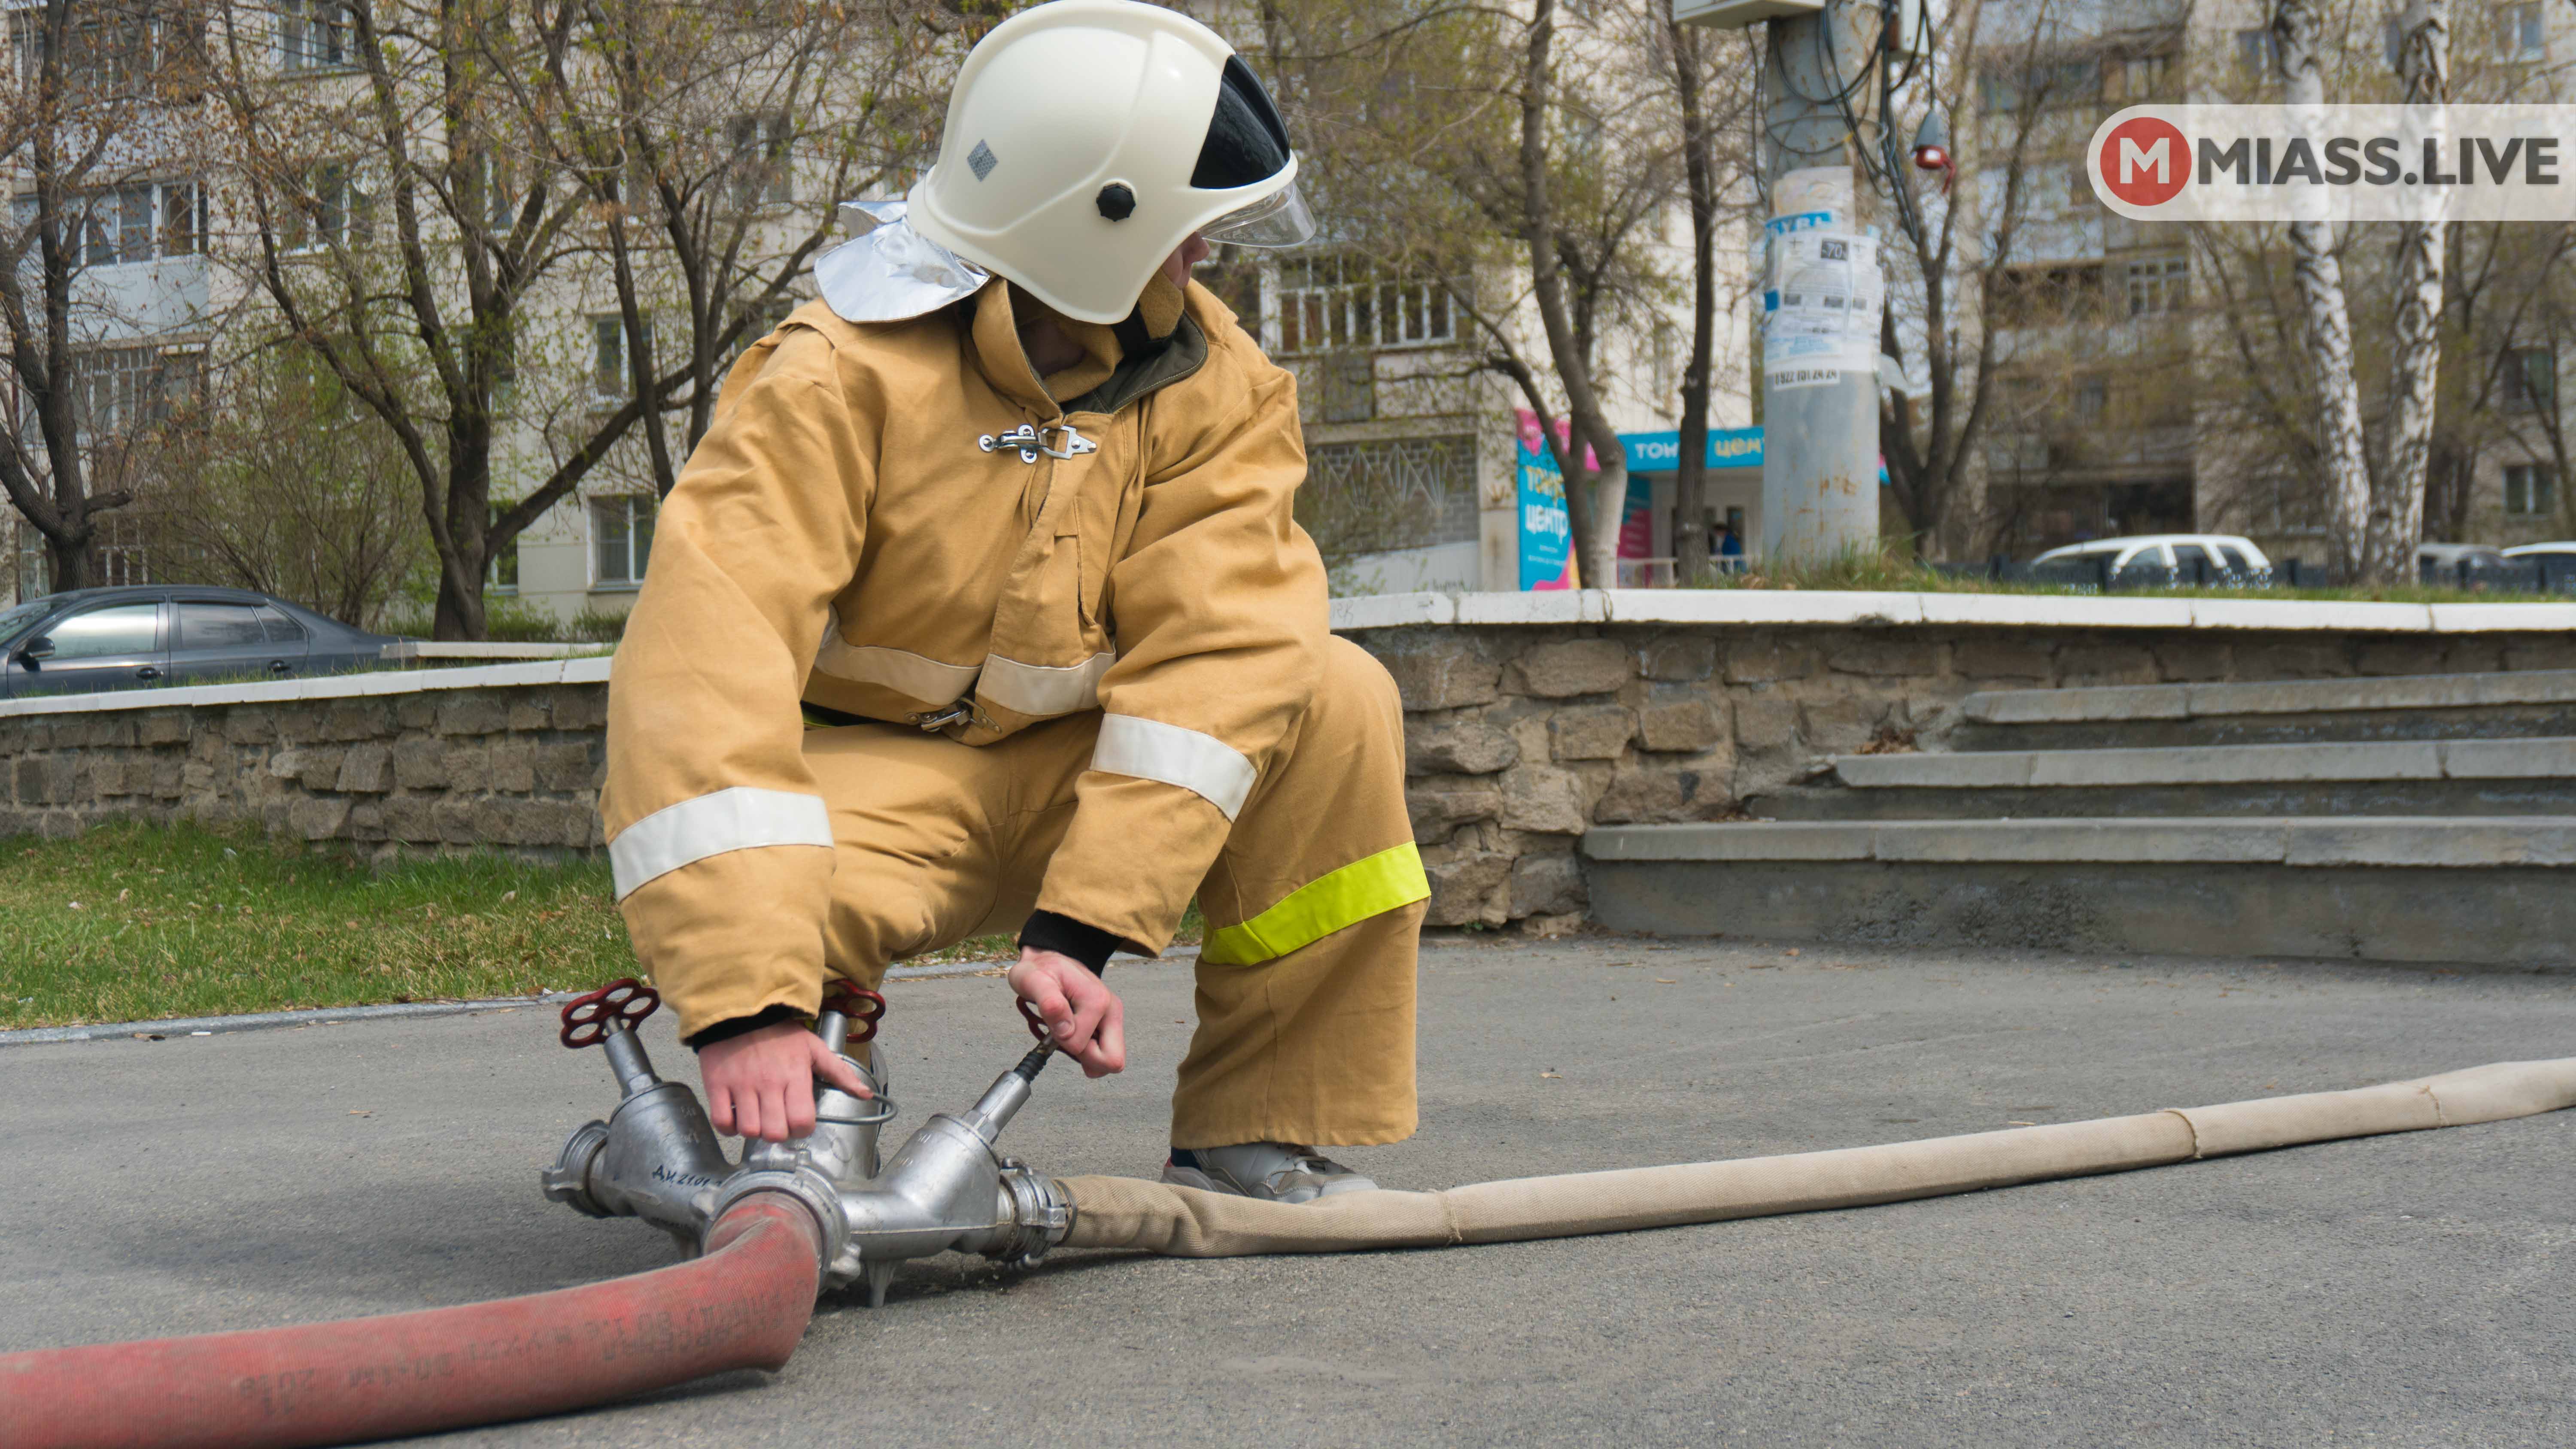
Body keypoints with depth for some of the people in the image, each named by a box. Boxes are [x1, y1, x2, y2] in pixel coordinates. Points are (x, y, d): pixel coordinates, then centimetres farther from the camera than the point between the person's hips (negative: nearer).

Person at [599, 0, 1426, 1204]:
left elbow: (1216, 654, -20)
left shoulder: (1217, 385, -9)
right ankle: (795, 1126, -2)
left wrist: (1084, 925, -33)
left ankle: (1256, 1143, -9)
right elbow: (704, 666, -35)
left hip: (1071, 768, 5)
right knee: (765, 905, -38)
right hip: (873, 774, -4)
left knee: (1338, 703, -19)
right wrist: (745, 1003, -47)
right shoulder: (841, 378, -24)